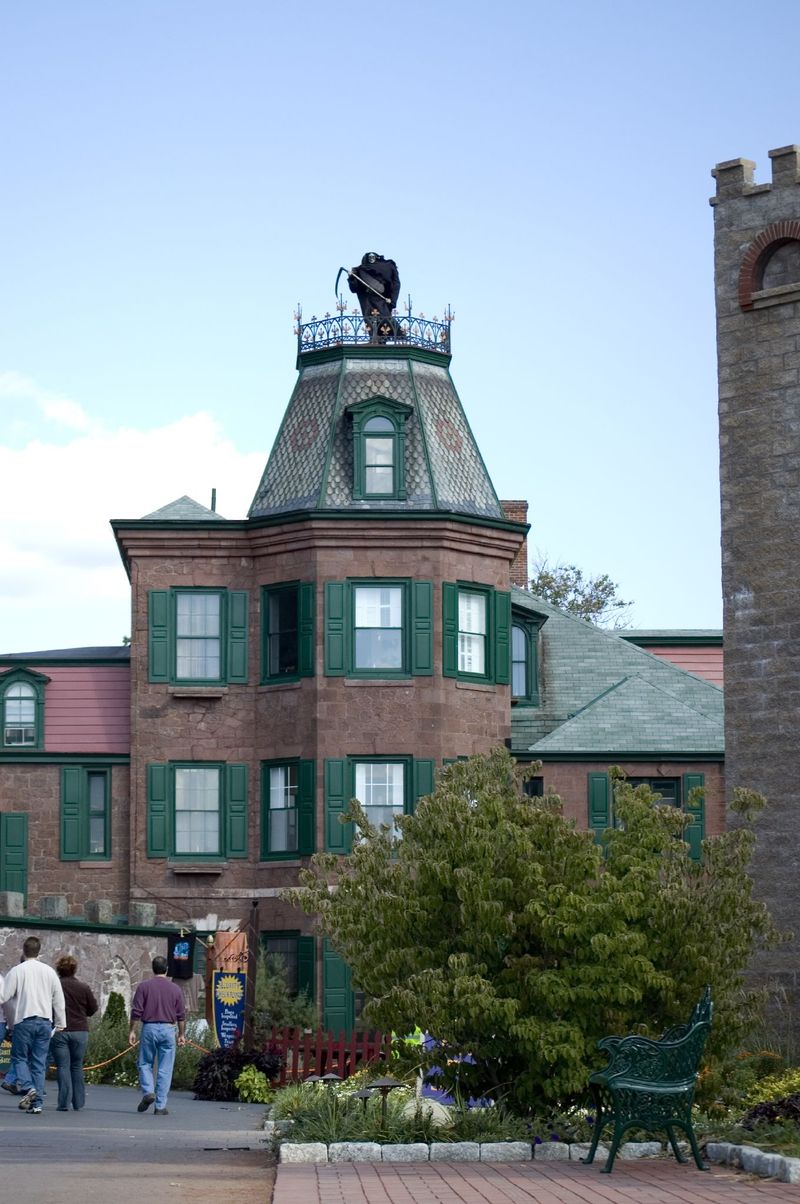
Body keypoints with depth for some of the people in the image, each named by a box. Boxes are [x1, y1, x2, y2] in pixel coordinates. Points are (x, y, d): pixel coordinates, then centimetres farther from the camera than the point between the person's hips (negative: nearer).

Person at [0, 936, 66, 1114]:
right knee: (39, 1062, 6)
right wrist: (60, 1024, 18)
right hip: (45, 1022, 3)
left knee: (20, 1057, 9)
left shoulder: (17, 971, -4)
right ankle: (37, 1103, 2)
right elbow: (59, 1000, 11)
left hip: (24, 1021, -3)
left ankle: (27, 1087, -16)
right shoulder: (50, 972, 7)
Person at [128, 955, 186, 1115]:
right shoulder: (175, 989, 5)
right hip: (168, 1030, 1)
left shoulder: (144, 986, 0)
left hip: (149, 1028, -1)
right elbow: (181, 1015, 8)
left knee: (145, 1063, 13)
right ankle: (160, 1106, 2)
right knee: (165, 1069, 3)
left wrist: (132, 1031, 2)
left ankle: (148, 1092, -9)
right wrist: (182, 1034, 16)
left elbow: (136, 1011, -4)